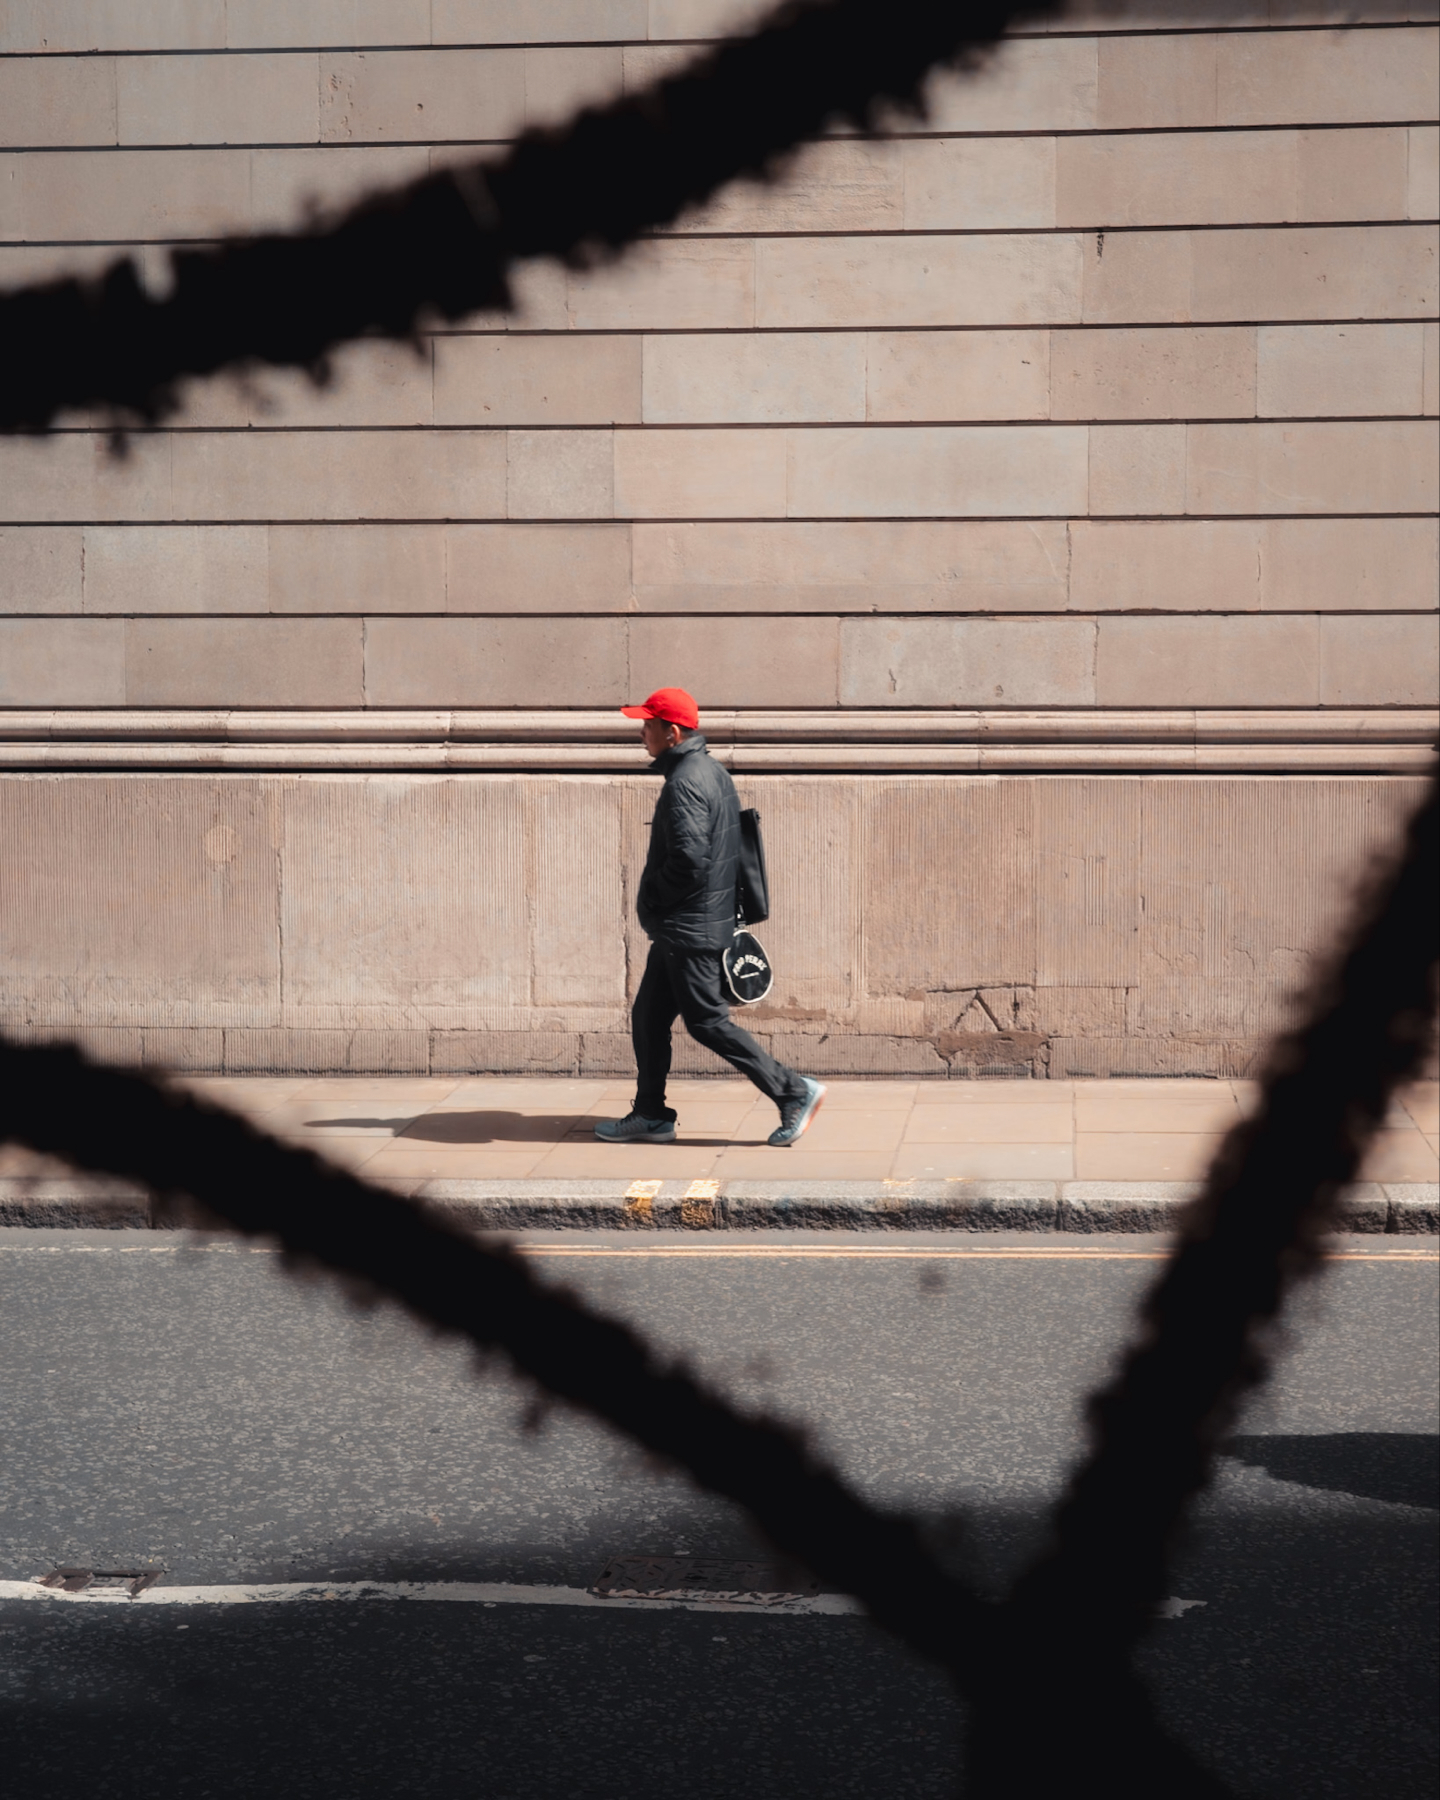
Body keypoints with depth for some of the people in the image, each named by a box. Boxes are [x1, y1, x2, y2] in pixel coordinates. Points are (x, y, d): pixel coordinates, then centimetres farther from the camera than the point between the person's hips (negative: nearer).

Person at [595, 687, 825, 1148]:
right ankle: (651, 1116, 19)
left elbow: (688, 858, -28)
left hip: (688, 930, -10)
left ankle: (793, 1091, 0)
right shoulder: (712, 771, 13)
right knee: (648, 1018, 13)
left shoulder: (684, 783, -19)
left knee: (708, 1022, -4)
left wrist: (651, 899, -12)